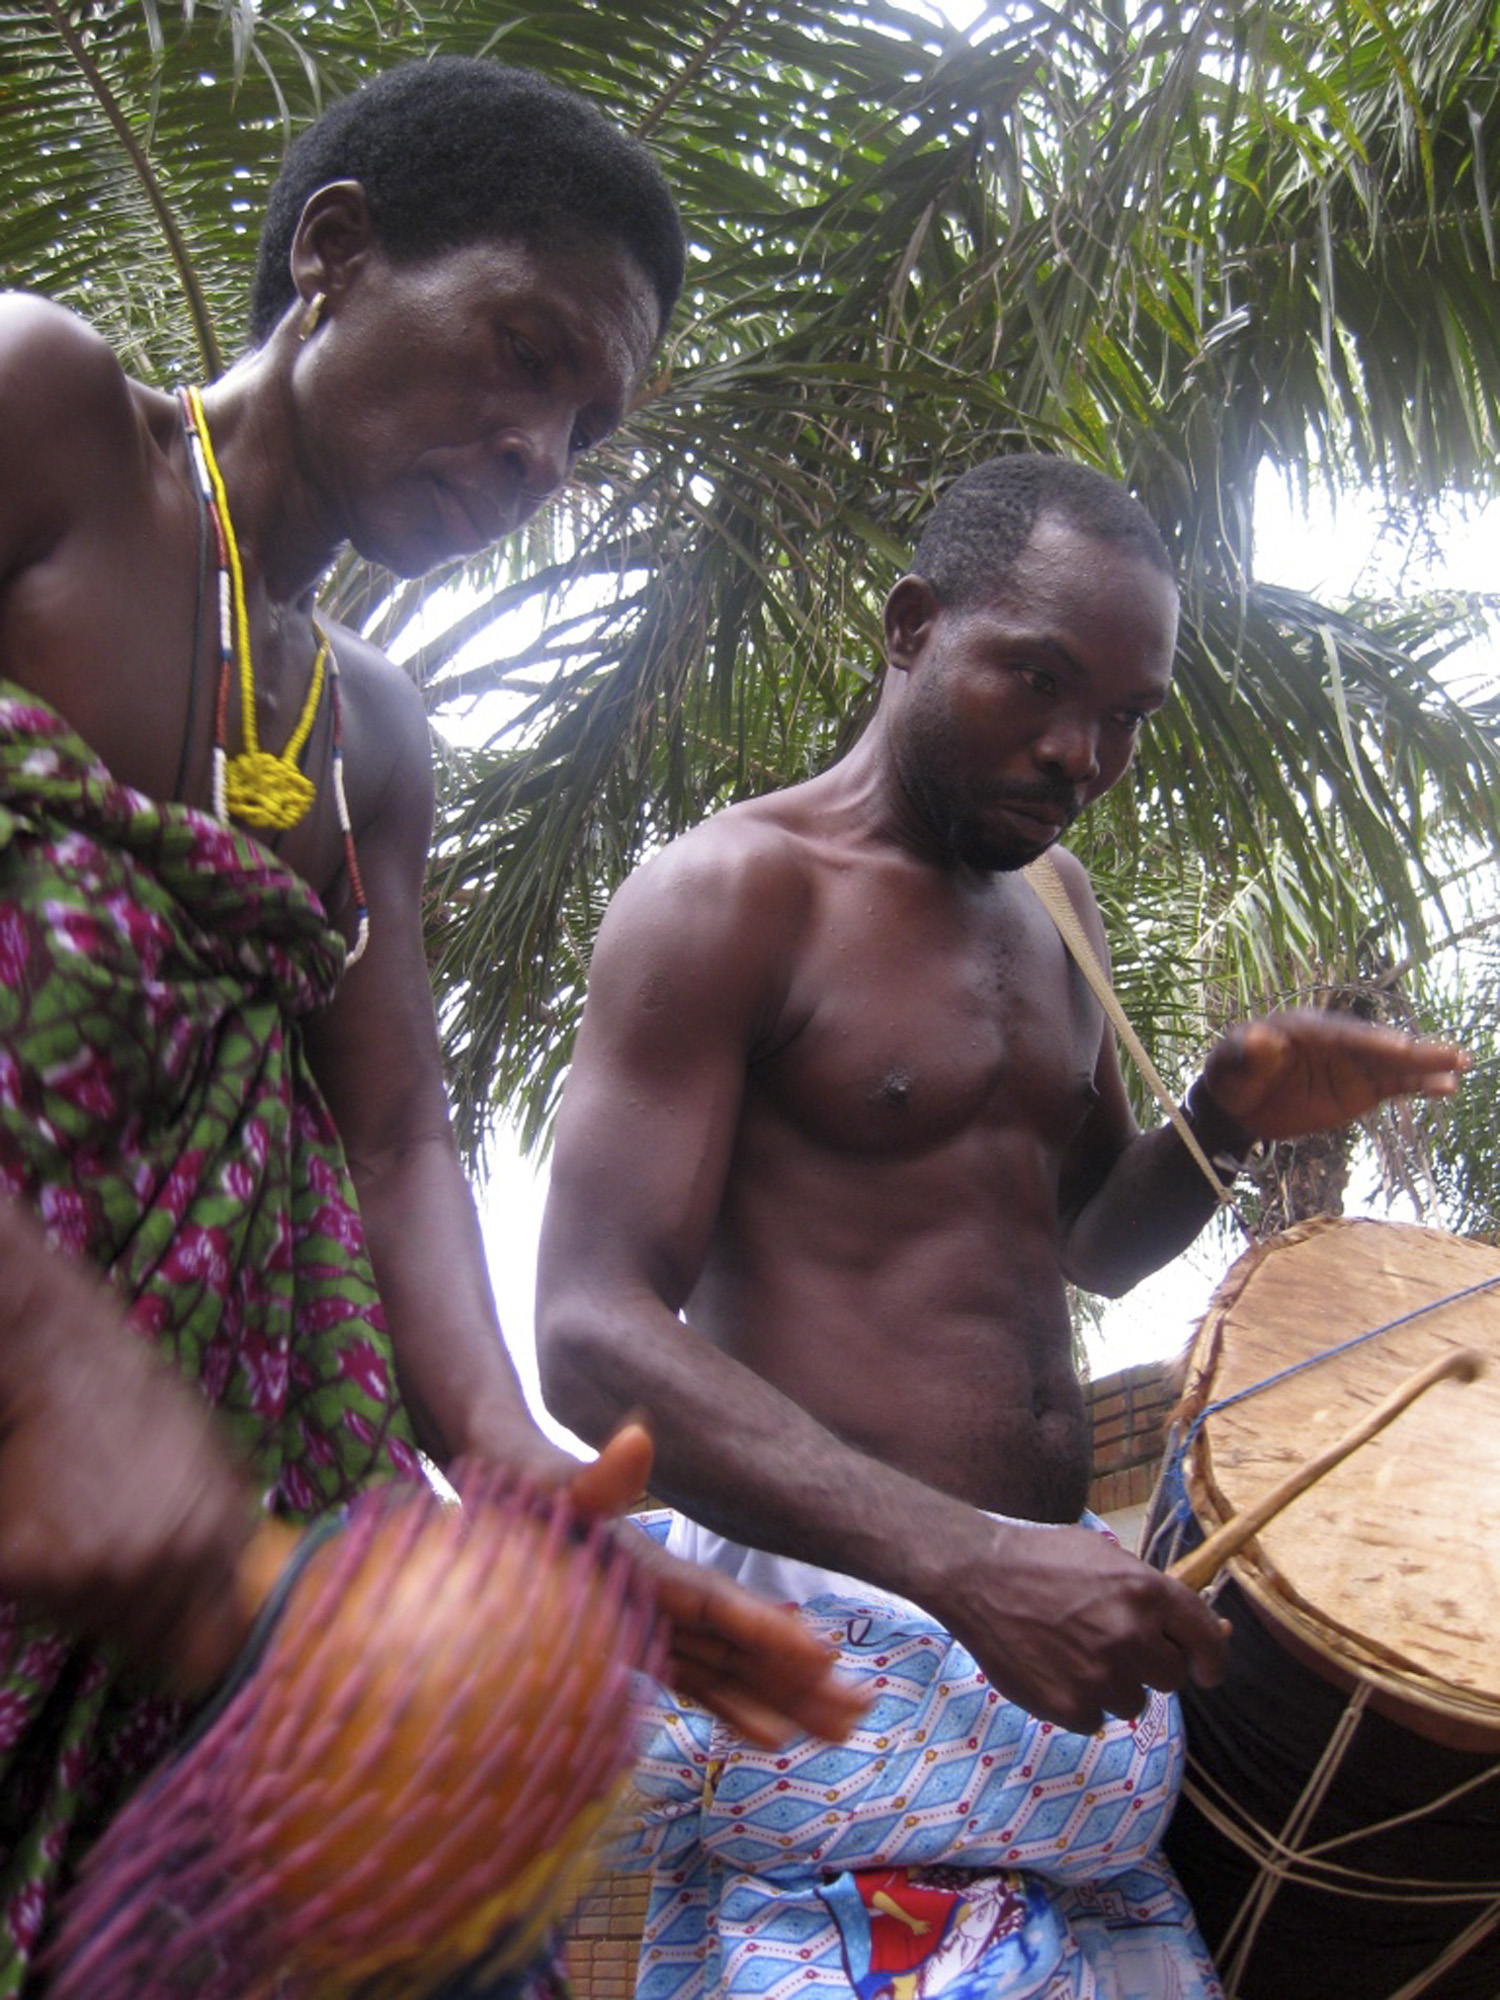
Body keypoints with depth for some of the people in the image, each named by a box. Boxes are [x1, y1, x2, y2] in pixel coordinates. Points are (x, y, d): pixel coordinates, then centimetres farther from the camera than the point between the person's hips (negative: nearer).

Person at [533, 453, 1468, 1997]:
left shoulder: (1054, 902, 14)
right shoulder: (726, 897, -10)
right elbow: (591, 1339, -19)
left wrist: (1223, 1122, 1)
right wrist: (965, 1561, -30)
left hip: (1053, 1614, 7)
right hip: (829, 1627, -7)